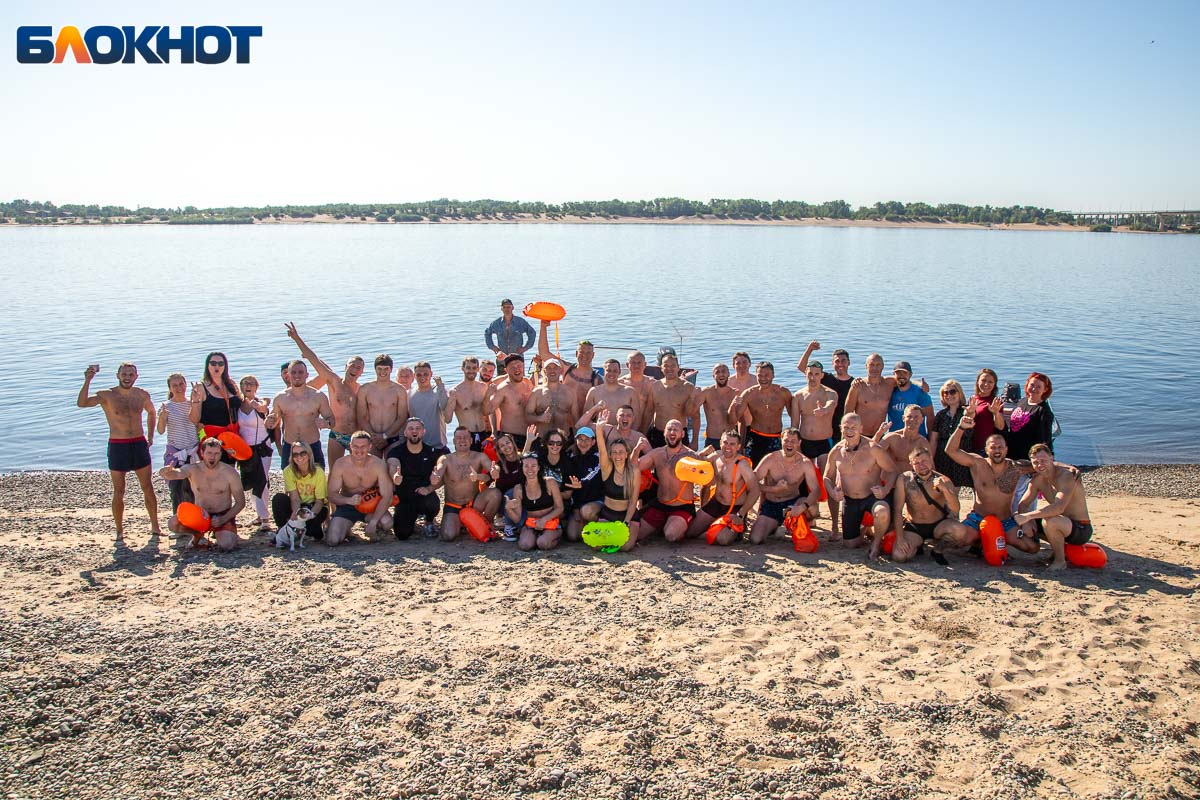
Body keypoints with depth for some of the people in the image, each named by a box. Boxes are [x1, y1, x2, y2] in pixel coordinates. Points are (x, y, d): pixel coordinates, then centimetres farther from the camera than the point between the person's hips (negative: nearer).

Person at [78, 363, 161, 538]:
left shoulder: (142, 395, 5)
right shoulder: (107, 395, -6)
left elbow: (151, 412, 25)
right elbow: (82, 403, -23)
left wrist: (150, 436, 17)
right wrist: (87, 381, -32)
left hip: (139, 444, 3)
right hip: (117, 446, -2)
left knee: (148, 488, 5)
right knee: (119, 491, 4)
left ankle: (155, 527, 16)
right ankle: (120, 531, 14)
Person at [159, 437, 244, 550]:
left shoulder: (230, 473, -13)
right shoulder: (193, 469, -9)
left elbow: (241, 502, -7)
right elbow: (177, 473, -33)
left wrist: (223, 519, -18)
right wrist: (167, 471, -58)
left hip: (223, 516, -2)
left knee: (226, 545, -29)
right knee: (173, 523, -25)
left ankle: (218, 532, 10)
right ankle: (198, 534, 8)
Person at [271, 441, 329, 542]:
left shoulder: (318, 472, -17)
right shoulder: (289, 471, -12)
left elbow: (319, 501, -15)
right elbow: (294, 498, -17)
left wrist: (309, 515, -36)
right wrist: (296, 513, -40)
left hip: (315, 508, -2)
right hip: (296, 507, 2)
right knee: (278, 498, -25)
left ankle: (317, 533, 2)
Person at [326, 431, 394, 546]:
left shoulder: (378, 465, -17)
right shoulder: (340, 464, -15)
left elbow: (387, 496, -21)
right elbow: (332, 495, -12)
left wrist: (373, 522, -32)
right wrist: (348, 500, -35)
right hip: (347, 506, 0)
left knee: (387, 523, -31)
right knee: (332, 541, -22)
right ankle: (345, 531, 16)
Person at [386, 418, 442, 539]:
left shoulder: (432, 451, -3)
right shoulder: (396, 451, -7)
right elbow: (393, 466, -30)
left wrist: (429, 488, -23)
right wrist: (395, 476, -56)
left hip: (425, 495, 0)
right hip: (403, 499, 1)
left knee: (432, 504, -37)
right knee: (402, 534, -17)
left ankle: (429, 522, 3)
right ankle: (412, 517, 22)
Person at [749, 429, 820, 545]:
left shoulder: (805, 463, -12)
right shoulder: (770, 459, -13)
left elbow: (816, 490, -21)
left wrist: (802, 507, -39)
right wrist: (774, 489, -25)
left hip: (792, 502, 0)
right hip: (770, 505, 0)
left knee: (811, 508, -34)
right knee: (755, 540, -18)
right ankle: (773, 526, 18)